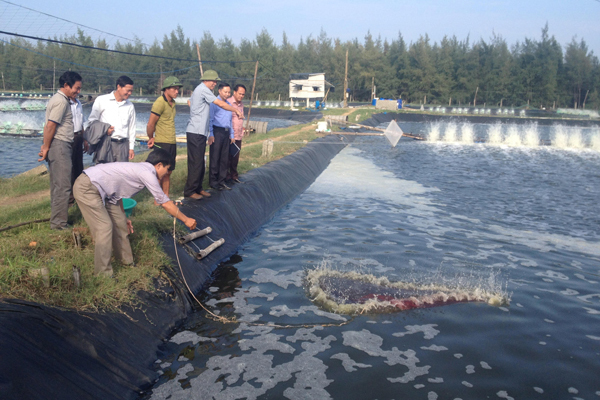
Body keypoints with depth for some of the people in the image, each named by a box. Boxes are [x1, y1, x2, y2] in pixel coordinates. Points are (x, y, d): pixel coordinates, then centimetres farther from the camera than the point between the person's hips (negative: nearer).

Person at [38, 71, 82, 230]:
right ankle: (58, 223, -3)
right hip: (60, 145, -10)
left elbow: (49, 126, 16)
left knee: (57, 185, 14)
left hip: (61, 146, 10)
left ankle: (56, 219, 22)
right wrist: (46, 148, -12)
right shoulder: (61, 101, -13)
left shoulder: (57, 98, 19)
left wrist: (46, 146, 12)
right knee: (63, 186, -7)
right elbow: (50, 126, -17)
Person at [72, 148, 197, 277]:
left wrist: (124, 218, 27)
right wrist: (186, 220, -1)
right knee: (105, 226, -12)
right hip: (86, 188, -10)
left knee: (120, 222, 11)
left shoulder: (139, 169, 12)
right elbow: (165, 203, -11)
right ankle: (103, 274, -3)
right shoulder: (147, 173, -16)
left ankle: (126, 261, 24)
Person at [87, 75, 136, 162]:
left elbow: (132, 127, 17)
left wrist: (131, 148, 13)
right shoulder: (101, 100, 4)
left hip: (123, 145, 3)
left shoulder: (130, 106, 14)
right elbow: (91, 120, 8)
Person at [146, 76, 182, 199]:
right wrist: (151, 139, 2)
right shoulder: (160, 102, -13)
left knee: (168, 173, 11)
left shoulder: (172, 103, 13)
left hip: (171, 143, 8)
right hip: (161, 143, -8)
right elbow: (150, 125, -12)